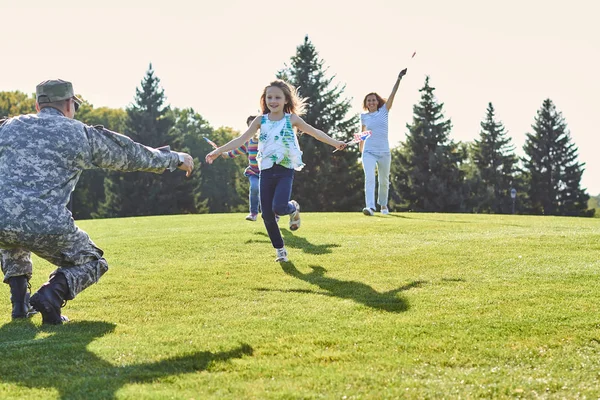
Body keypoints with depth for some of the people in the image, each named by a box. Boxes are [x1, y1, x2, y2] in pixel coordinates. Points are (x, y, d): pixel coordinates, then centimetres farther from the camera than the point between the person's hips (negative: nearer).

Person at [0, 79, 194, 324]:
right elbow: (134, 155, 20)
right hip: (47, 229, -3)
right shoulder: (82, 134, 10)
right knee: (92, 263, 22)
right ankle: (52, 293, -8)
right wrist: (176, 158, 34)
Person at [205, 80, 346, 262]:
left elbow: (314, 132, 3)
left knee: (279, 207, -23)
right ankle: (280, 249, 18)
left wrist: (334, 142, -4)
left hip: (285, 170, -3)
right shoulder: (261, 120, 4)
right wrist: (219, 150, -5)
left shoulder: (292, 119, 0)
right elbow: (242, 139, 2)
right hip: (266, 171, 3)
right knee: (267, 214, 1)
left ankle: (293, 208, 15)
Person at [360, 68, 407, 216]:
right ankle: (370, 206, -32)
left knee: (384, 181, 10)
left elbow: (392, 94, -6)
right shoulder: (364, 117, 7)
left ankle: (383, 204, 33)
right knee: (369, 177, -20)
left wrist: (399, 78, -16)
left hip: (384, 152, 1)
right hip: (369, 152, -1)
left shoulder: (384, 111, 5)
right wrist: (361, 153, 18)